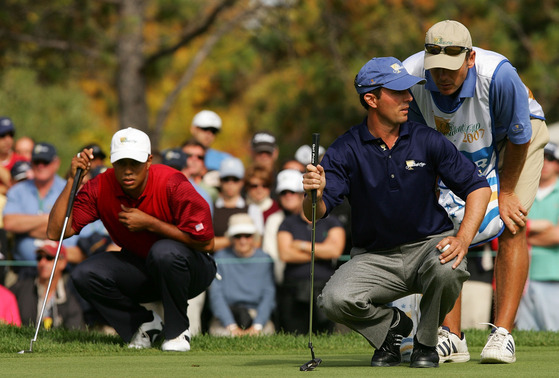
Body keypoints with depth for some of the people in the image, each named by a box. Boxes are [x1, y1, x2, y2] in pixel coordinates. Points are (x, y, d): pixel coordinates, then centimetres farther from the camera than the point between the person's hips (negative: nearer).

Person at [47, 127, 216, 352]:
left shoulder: (172, 184, -24)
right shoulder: (100, 188, -12)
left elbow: (206, 242, -26)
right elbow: (56, 232, -17)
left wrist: (149, 223, -26)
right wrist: (73, 179, -23)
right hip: (139, 270, 4)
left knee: (164, 251, -38)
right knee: (85, 275, -21)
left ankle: (178, 331, -13)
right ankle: (144, 324, 2)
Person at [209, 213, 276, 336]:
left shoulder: (265, 259, 6)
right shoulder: (220, 258, 3)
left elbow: (269, 295, -1)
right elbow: (216, 295, -5)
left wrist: (256, 326, -16)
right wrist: (232, 326, -18)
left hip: (258, 315, 1)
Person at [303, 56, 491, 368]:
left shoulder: (427, 141, -5)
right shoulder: (346, 150, -7)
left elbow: (478, 186, -4)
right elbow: (315, 213, -13)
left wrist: (463, 239, -20)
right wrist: (315, 195, -39)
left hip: (428, 246, 0)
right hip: (375, 258, 0)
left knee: (447, 269, -35)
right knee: (336, 299, -28)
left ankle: (426, 342, -4)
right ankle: (392, 325, 7)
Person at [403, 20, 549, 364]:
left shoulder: (498, 75, -40)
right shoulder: (410, 77, -30)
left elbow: (518, 137, -22)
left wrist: (505, 192, -12)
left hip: (519, 133, -3)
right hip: (454, 149, 3)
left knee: (512, 225, -20)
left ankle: (503, 334, -22)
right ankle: (452, 338, -8)